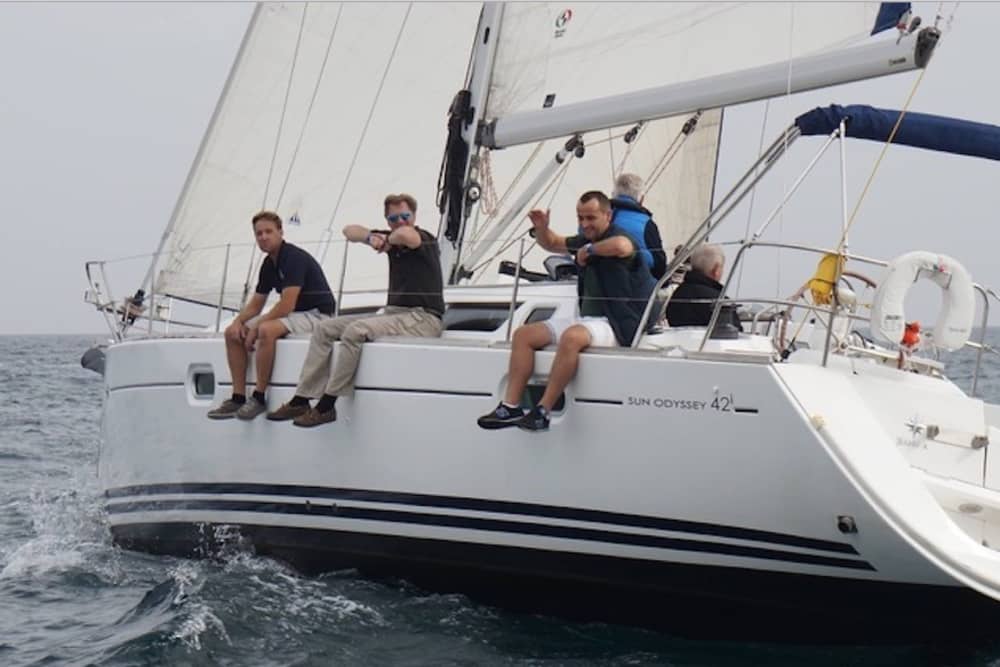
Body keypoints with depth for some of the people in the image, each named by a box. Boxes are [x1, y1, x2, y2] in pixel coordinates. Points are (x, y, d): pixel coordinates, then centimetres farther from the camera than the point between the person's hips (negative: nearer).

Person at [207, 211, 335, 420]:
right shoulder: (268, 264, 8)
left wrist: (255, 328, -18)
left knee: (267, 330, -36)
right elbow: (255, 304, 15)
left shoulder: (294, 257, -19)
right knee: (232, 333, 0)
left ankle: (259, 397, -22)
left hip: (315, 314, -10)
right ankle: (238, 398, -1)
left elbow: (286, 306, -25)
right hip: (290, 315, 10)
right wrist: (238, 321, -5)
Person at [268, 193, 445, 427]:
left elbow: (406, 235, -35)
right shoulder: (391, 239, 13)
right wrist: (370, 237, -5)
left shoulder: (425, 239, -9)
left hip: (423, 318, -9)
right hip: (393, 312, 9)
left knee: (356, 331, -30)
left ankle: (326, 406, -24)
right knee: (325, 328, 2)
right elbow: (350, 230, 16)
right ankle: (301, 400, -2)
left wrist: (388, 242, -12)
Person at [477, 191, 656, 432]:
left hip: (615, 325, -9)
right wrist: (542, 228, 11)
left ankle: (542, 411, -35)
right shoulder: (585, 240, 16)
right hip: (586, 319, 9)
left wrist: (590, 250, -19)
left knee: (572, 337, -38)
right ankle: (510, 406, -10)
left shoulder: (616, 236, -9)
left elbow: (622, 246, -36)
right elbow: (552, 243, 34)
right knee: (523, 334, -2)